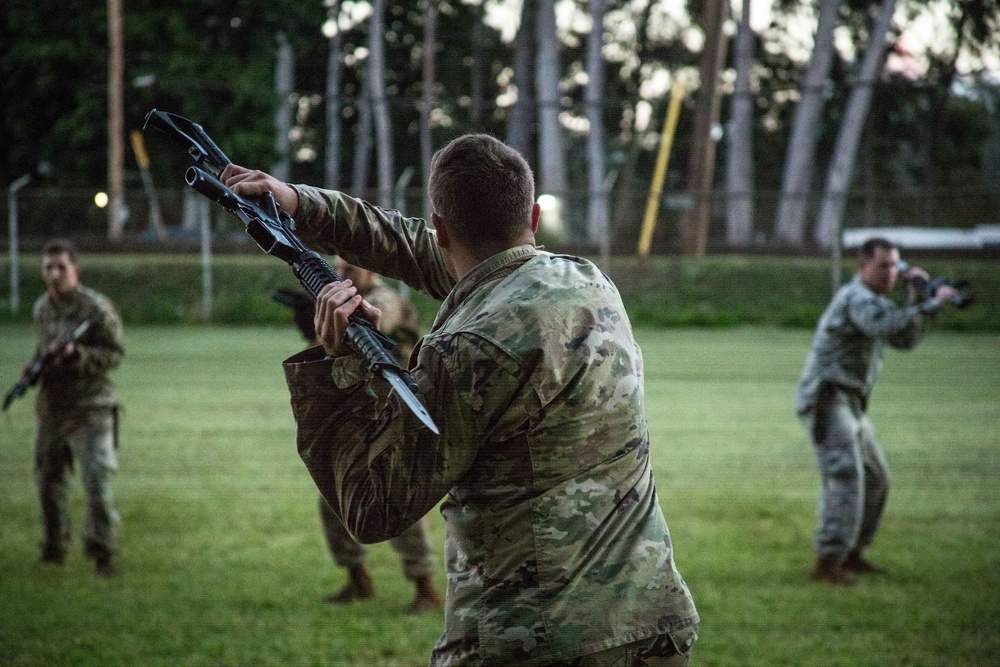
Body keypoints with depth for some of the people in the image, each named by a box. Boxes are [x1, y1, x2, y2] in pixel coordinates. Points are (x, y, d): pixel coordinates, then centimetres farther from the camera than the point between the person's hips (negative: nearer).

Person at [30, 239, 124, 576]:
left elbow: (115, 354, -11)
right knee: (49, 480, 13)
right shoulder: (42, 308, 9)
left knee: (96, 480, -13)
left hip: (89, 409, -6)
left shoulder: (97, 308, -12)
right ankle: (53, 548, 28)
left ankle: (103, 552, -6)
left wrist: (76, 354, -25)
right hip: (51, 407, 7)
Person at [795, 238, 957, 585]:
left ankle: (851, 553, 27)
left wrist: (917, 296, 5)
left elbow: (905, 339, 17)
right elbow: (887, 326, -33)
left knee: (876, 479, 18)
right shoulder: (857, 298, -14)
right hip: (826, 401, -11)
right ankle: (827, 562, -30)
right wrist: (932, 304, -28)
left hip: (849, 405, 11)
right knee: (845, 475, -23)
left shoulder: (873, 301, 19)